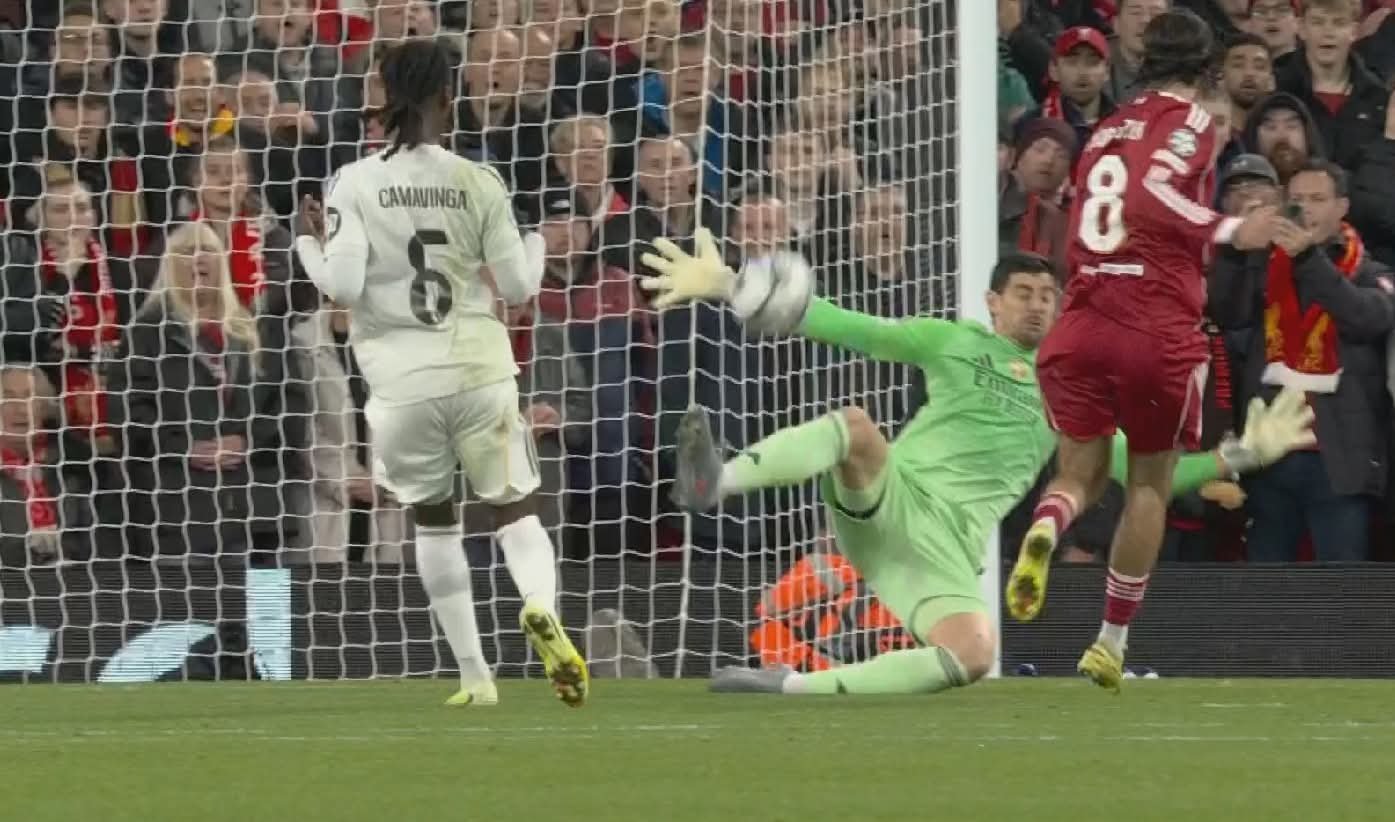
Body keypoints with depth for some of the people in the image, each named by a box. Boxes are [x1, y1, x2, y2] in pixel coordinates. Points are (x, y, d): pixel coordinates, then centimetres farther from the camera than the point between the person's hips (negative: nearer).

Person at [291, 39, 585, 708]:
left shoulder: (354, 184, -6)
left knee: (433, 520, 19)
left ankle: (474, 675, 16)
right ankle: (541, 607, -22)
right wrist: (536, 238, 21)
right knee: (515, 509, 11)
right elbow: (518, 285, 1)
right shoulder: (478, 183, -3)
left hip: (403, 380, 0)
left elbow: (343, 284, -12)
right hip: (480, 372, 0)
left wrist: (307, 245, 7)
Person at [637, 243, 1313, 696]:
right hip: (886, 497, -2)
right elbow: (841, 327, 9)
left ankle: (795, 687, -24)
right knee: (855, 425, -35)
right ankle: (714, 483, -54)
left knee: (973, 656, -30)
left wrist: (1238, 454, 7)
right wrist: (729, 289, 0)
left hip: (948, 548, 2)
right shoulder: (952, 342, 15)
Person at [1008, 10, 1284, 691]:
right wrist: (1230, 230, -22)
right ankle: (1111, 643, 12)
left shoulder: (1107, 130, 17)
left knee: (1081, 472, 12)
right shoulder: (1190, 120, -2)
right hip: (1159, 329, -4)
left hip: (1080, 327, 4)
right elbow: (1155, 189, -20)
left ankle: (1045, 530, -25)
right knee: (1150, 483, 12)